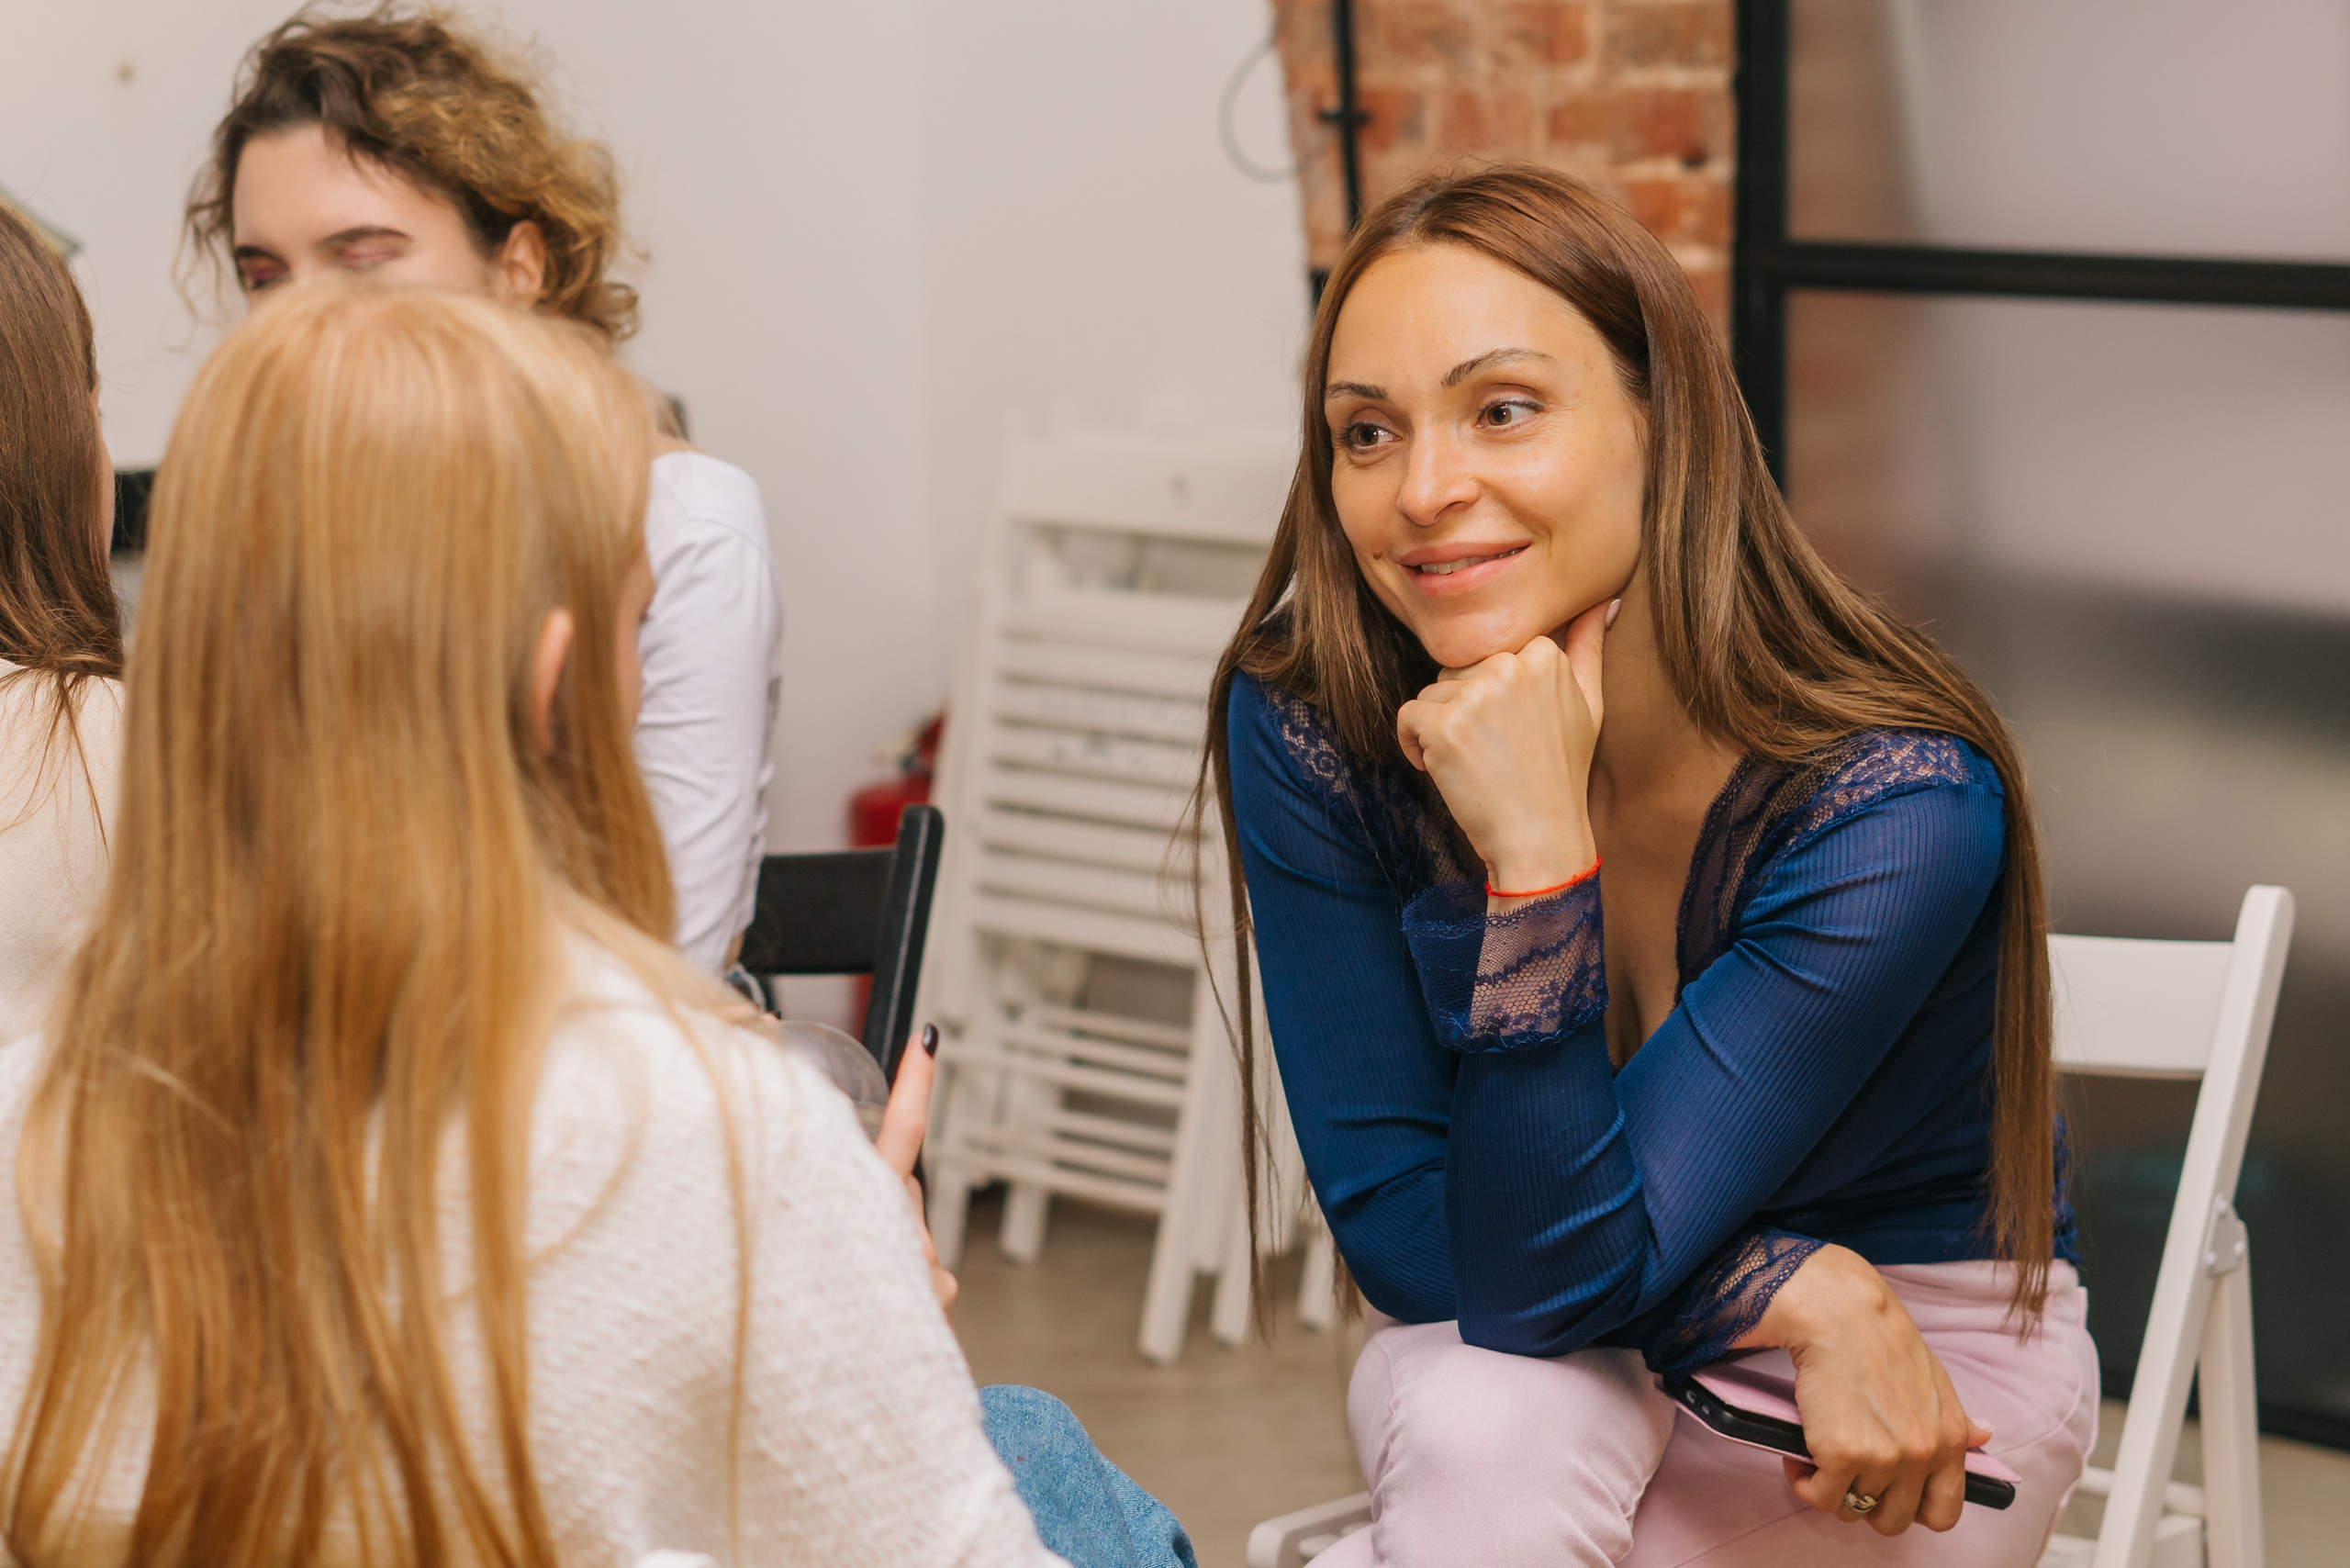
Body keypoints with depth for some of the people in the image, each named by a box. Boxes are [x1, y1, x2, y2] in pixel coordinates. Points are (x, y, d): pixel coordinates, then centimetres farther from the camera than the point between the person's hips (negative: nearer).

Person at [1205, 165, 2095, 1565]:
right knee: (1490, 1432, -33)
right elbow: (1394, 1214, -14)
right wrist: (1804, 1294, -24)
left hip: (1929, 1360, -2)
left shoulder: (1897, 802, -29)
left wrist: (1540, 854, -41)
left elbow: (1556, 1274, -29)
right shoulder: (1307, 724, -19)